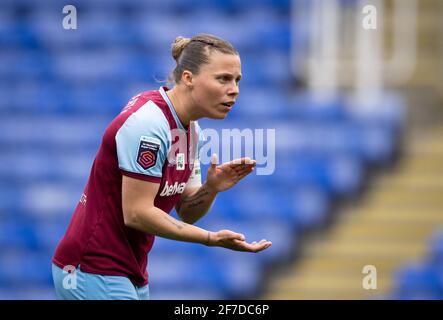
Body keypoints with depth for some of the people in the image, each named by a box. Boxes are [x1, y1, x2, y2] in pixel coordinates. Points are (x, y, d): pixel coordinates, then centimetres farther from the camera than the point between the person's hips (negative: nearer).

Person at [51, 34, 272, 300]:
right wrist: (211, 238, -22)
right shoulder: (148, 123, -20)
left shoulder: (191, 129, 8)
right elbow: (136, 213, -22)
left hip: (132, 274, 9)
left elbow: (186, 212, 10)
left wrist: (211, 188, -12)